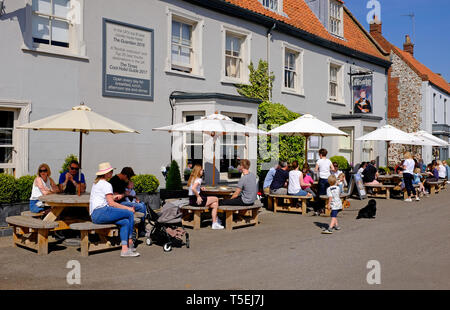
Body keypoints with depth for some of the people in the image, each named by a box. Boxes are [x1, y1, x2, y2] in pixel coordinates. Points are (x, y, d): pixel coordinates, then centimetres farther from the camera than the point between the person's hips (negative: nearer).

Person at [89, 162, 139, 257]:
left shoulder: (96, 183, 23)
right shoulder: (106, 185, -7)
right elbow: (111, 203, -13)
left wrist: (114, 196, 28)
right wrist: (128, 208, -8)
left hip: (94, 215, 10)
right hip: (101, 211, -10)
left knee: (125, 222, 1)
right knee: (130, 214, -10)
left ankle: (124, 249, -11)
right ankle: (130, 243, -1)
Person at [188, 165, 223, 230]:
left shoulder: (192, 178, 13)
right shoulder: (198, 179, -15)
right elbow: (193, 188, -30)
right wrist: (198, 197, -20)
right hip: (196, 200, -9)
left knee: (214, 204, 12)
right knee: (216, 199, 7)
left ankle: (215, 224, 9)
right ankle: (217, 219, 18)